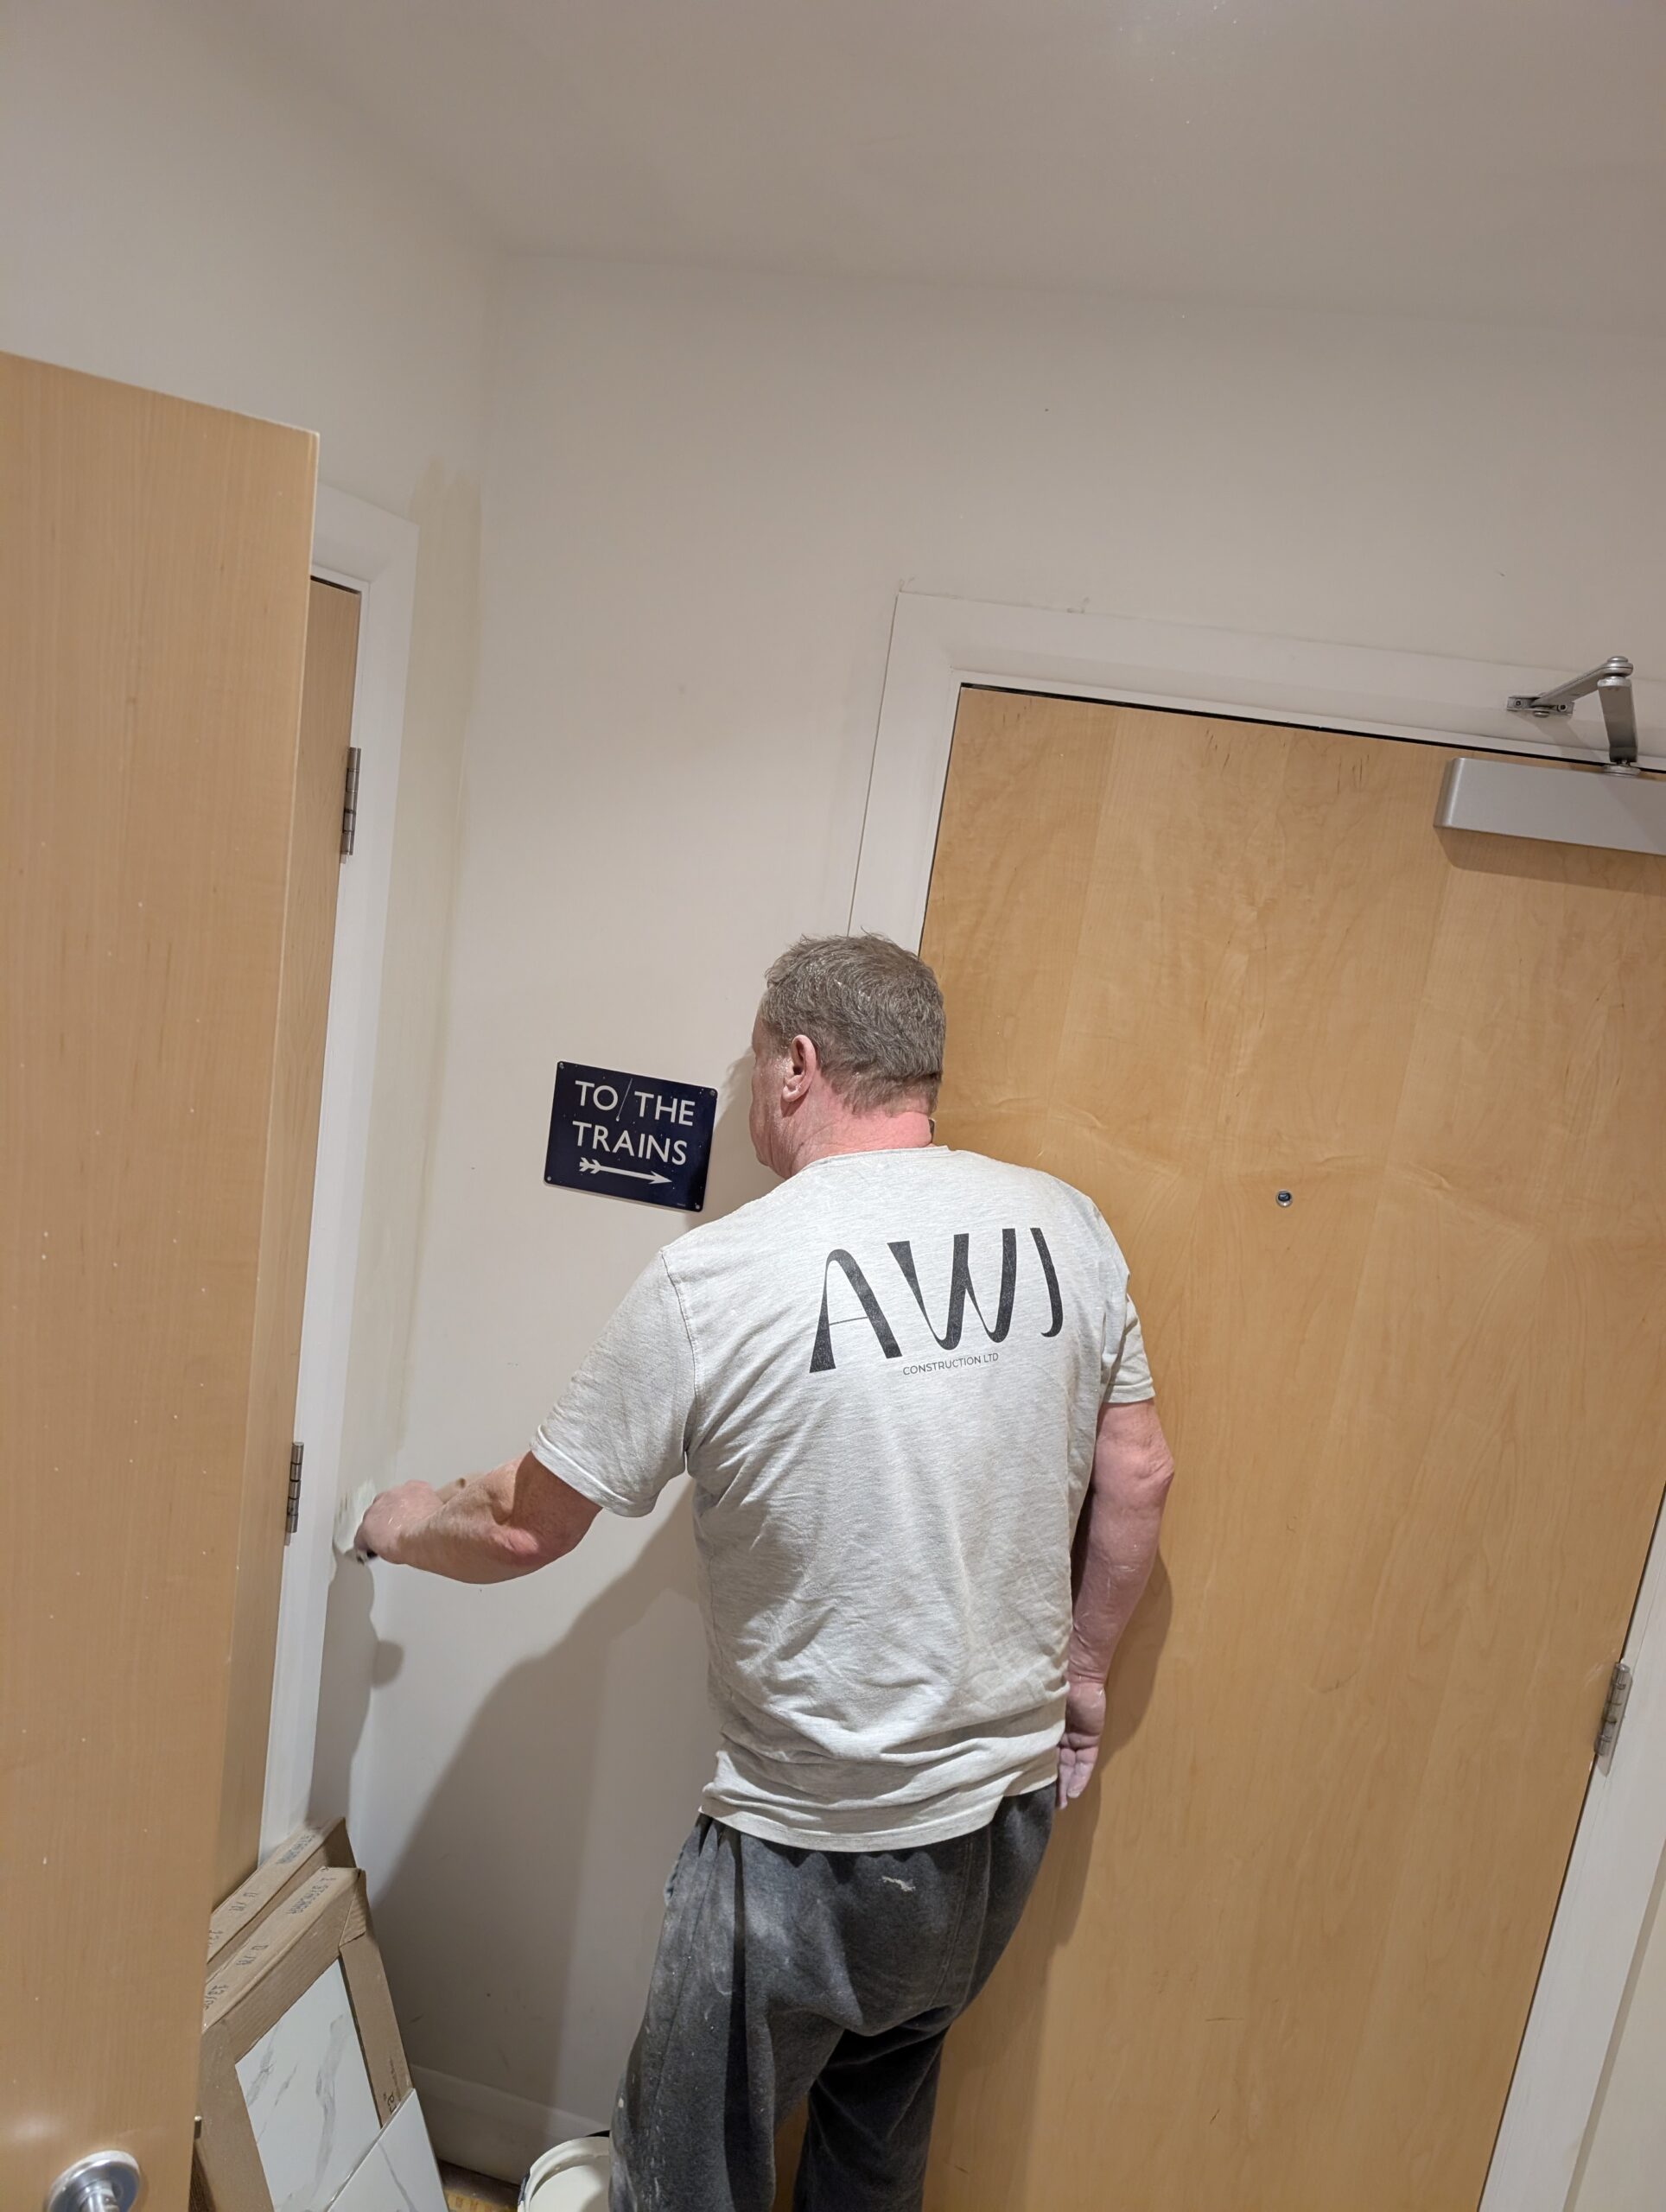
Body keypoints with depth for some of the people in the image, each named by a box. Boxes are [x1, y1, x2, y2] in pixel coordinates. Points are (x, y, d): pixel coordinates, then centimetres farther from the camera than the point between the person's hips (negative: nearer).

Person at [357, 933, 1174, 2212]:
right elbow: (1138, 1476, 2)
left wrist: (400, 1524, 11)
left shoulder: (712, 1281, -22)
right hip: (1012, 1809, 6)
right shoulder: (1066, 1227, -8)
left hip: (815, 1845, -5)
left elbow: (524, 1529, -10)